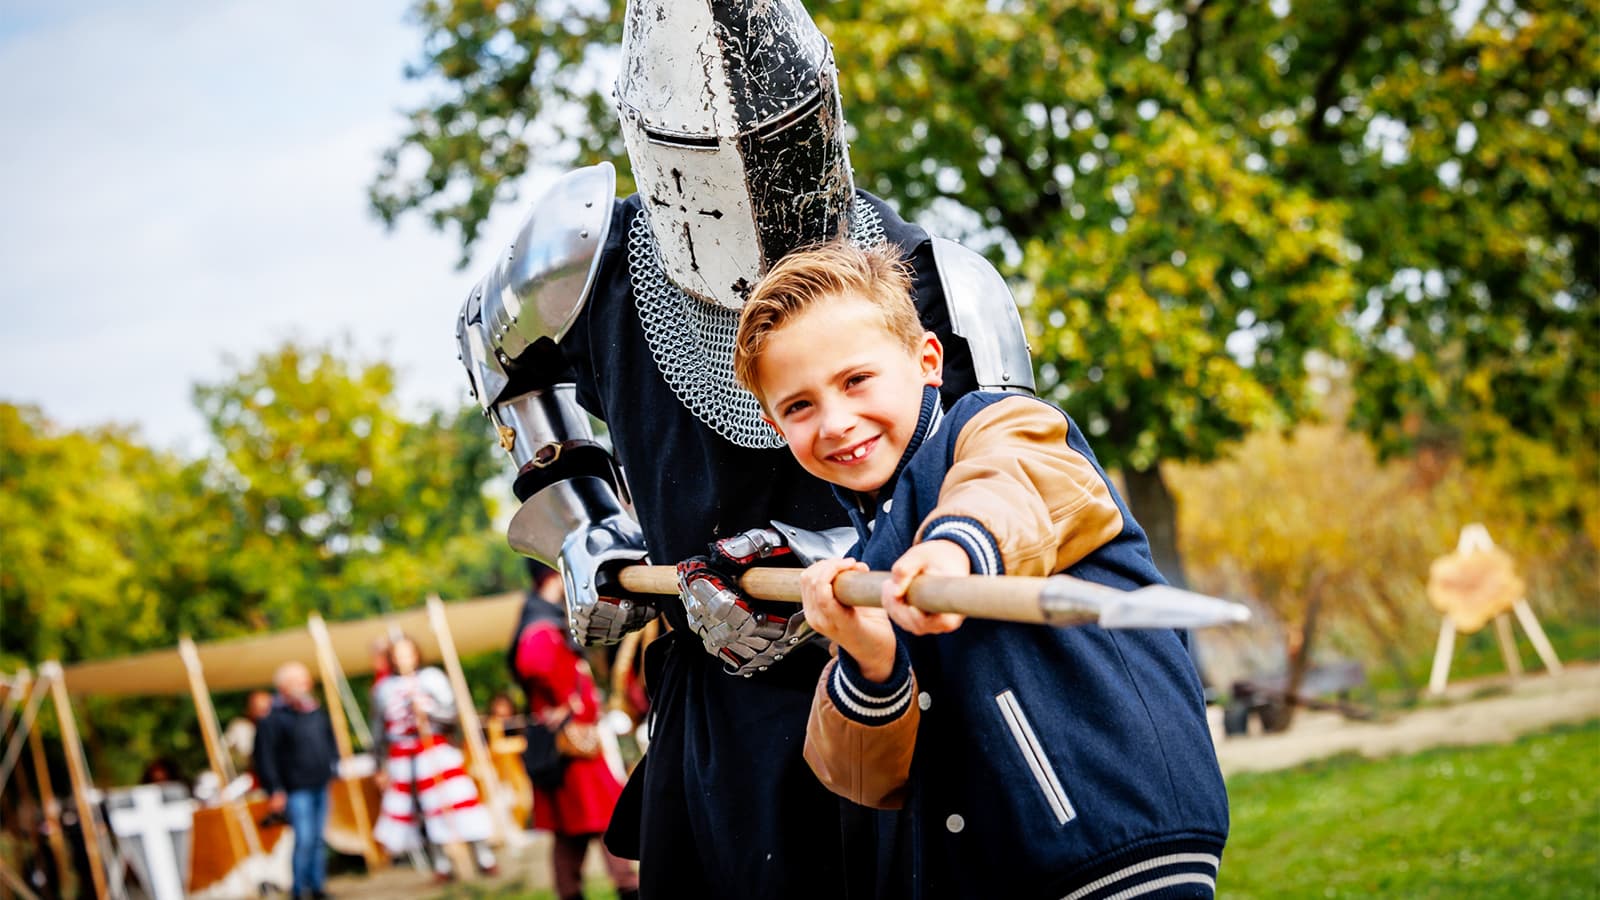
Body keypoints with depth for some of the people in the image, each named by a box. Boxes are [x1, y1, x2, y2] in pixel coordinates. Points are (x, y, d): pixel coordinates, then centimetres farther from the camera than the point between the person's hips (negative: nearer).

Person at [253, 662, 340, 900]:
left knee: (319, 839, 10)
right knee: (304, 840, -11)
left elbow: (330, 740, 24)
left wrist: (333, 765, 15)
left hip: (321, 786, 6)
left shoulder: (316, 711, 9)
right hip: (297, 790, -6)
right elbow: (264, 757, -10)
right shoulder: (273, 719, -10)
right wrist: (275, 790, -12)